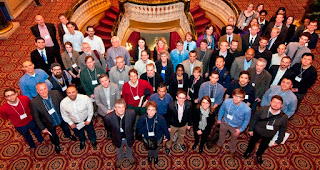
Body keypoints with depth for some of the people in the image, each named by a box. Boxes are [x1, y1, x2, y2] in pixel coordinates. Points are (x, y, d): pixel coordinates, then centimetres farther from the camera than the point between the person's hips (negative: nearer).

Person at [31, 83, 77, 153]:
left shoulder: (56, 93, -27)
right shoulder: (34, 103, -30)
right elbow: (36, 117, -17)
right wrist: (42, 128, -11)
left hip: (62, 118, 2)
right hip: (50, 123, -1)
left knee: (66, 128, 32)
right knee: (53, 136, 26)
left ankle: (68, 135, 67)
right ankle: (56, 144, 60)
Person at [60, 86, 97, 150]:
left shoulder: (85, 98, -32)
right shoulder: (63, 103, -25)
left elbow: (90, 110, -15)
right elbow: (64, 115, -7)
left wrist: (89, 120, -10)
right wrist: (70, 123, -6)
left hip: (86, 120, -1)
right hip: (74, 123, 1)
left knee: (91, 132, 25)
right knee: (79, 134, 29)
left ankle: (93, 142, 57)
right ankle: (82, 142, 63)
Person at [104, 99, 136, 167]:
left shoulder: (131, 113, -33)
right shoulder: (108, 117, -36)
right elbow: (108, 126, -11)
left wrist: (129, 130, 3)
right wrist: (117, 131, -2)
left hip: (128, 137, 1)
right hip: (118, 138, -1)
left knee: (129, 148, 34)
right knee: (119, 150, 32)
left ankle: (129, 156, 69)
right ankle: (120, 158, 67)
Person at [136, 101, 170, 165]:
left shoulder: (160, 118, -36)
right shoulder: (142, 119, -32)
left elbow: (165, 128, -19)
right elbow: (138, 128, -11)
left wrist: (167, 136, -6)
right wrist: (142, 134, 0)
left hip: (158, 138, -1)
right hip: (147, 138, 1)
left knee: (156, 148, 31)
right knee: (149, 148, 32)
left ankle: (155, 157, 65)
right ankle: (150, 156, 68)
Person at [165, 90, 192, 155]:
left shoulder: (188, 104, -27)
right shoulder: (171, 105, -33)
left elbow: (189, 115, -9)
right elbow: (168, 117, -18)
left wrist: (189, 124, 2)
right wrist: (168, 126, -9)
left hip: (183, 124, 3)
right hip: (173, 125, -2)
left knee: (182, 135, 33)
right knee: (170, 137, 24)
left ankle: (180, 143, 67)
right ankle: (168, 146, 56)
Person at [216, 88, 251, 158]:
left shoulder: (247, 109, -37)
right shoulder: (227, 102, -32)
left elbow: (246, 120, -15)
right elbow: (221, 110, -8)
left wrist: (241, 129, -9)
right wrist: (219, 119, 5)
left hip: (236, 127, -1)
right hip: (225, 122, 2)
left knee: (234, 140, 28)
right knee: (221, 135, 31)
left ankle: (232, 151, 60)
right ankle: (219, 144, 65)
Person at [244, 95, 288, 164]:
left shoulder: (284, 117, -25)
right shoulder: (262, 109, -27)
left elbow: (282, 130, -9)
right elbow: (254, 119, -11)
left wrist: (278, 141, -1)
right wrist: (251, 129, -3)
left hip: (268, 136, 1)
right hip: (257, 131, -1)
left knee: (263, 147, 28)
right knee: (252, 142, 26)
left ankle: (259, 155, 62)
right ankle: (248, 151, 60)